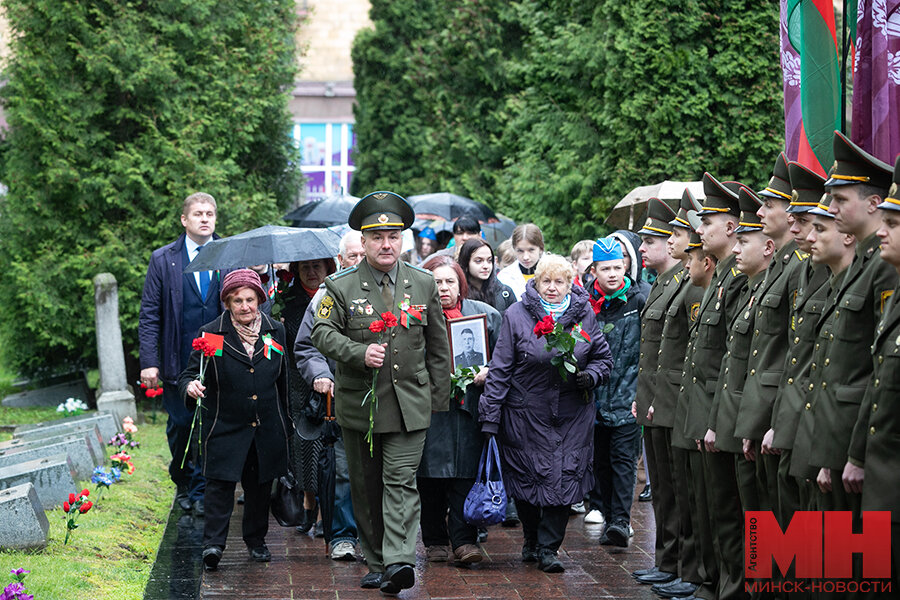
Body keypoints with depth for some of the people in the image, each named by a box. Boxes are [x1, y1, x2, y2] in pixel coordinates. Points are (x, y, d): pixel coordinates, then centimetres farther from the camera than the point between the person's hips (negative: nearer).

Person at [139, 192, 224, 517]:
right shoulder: (163, 260, 3)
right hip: (178, 361, 0)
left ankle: (201, 491, 11)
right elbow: (149, 315, 1)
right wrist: (149, 362, -7)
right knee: (180, 425, 7)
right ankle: (182, 484, 28)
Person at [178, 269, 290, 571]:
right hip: (225, 427, -3)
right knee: (221, 482, -12)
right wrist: (190, 387, -29)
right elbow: (190, 374, -4)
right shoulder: (210, 334, -6)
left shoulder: (275, 331, 5)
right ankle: (213, 543, -11)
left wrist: (285, 422, 16)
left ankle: (256, 540, 26)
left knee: (260, 485, 11)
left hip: (267, 429, 3)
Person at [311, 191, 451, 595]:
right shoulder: (341, 287, 0)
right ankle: (376, 564, 18)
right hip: (359, 405, 0)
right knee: (365, 488, 8)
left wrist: (439, 399, 11)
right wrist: (360, 353, -22)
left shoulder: (424, 285, 7)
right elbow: (322, 334, -5)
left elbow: (438, 346, 12)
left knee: (401, 482, -11)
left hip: (410, 405, 0)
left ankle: (399, 561, -18)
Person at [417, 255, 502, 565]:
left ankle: (464, 540, -2)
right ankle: (434, 541, 13)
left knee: (464, 475, -4)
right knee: (431, 476, 3)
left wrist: (487, 372, -7)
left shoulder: (484, 314, 9)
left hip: (468, 405, 0)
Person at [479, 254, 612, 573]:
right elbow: (500, 368, -3)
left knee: (565, 477, -3)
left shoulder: (583, 314, 4)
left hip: (572, 413, 1)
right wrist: (489, 416, -7)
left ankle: (548, 547, 8)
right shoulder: (517, 315, -4)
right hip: (526, 413, -1)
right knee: (527, 475, 4)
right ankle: (531, 540, 27)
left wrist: (591, 376, -9)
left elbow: (603, 357, 14)